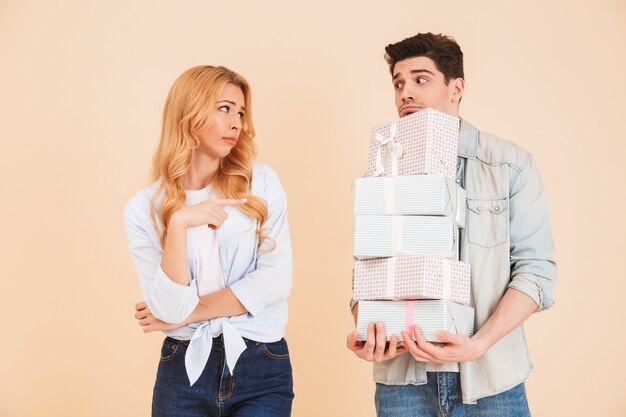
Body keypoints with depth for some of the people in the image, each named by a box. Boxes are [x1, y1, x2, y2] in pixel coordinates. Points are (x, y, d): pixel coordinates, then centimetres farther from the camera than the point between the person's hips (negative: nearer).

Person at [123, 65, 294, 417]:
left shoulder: (261, 183, 1)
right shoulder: (144, 209, -1)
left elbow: (276, 279, -8)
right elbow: (169, 309, -10)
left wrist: (187, 314, -8)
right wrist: (179, 223, -19)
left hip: (263, 371, 0)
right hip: (185, 371, 0)